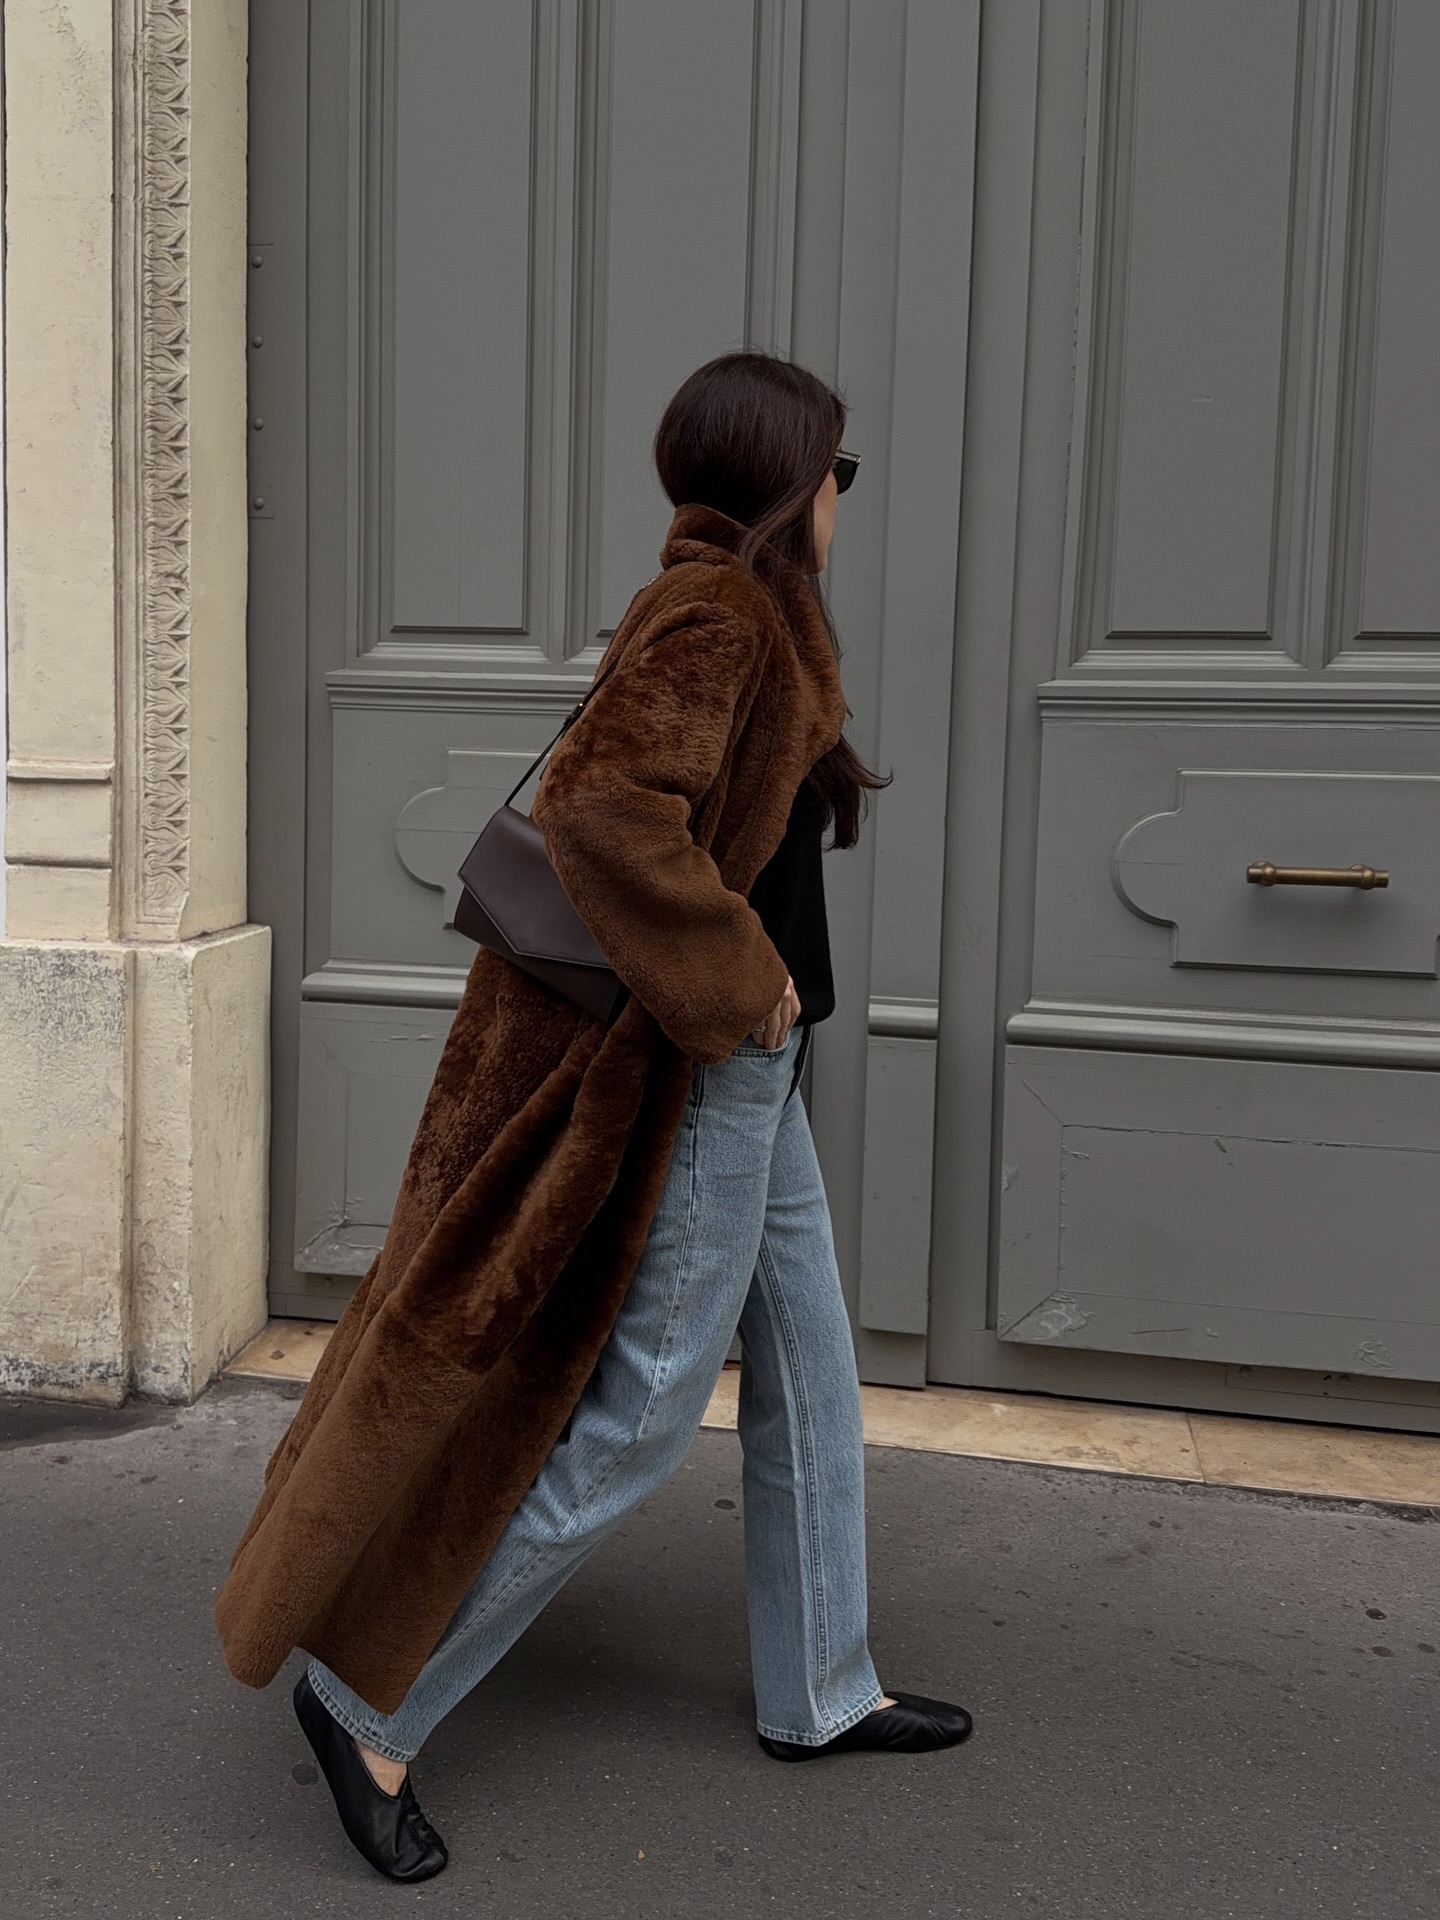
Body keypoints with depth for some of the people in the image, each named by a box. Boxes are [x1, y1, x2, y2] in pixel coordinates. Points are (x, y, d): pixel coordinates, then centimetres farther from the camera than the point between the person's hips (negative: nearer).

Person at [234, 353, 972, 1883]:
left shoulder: (741, 610, 12)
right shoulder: (716, 613, -18)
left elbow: (584, 787, 18)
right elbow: (610, 811, -32)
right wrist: (740, 979, -23)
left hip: (749, 1068, 11)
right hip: (708, 1073, -11)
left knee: (808, 1371, 18)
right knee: (639, 1422, -2)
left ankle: (819, 1694, 34)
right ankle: (371, 1705, 11)